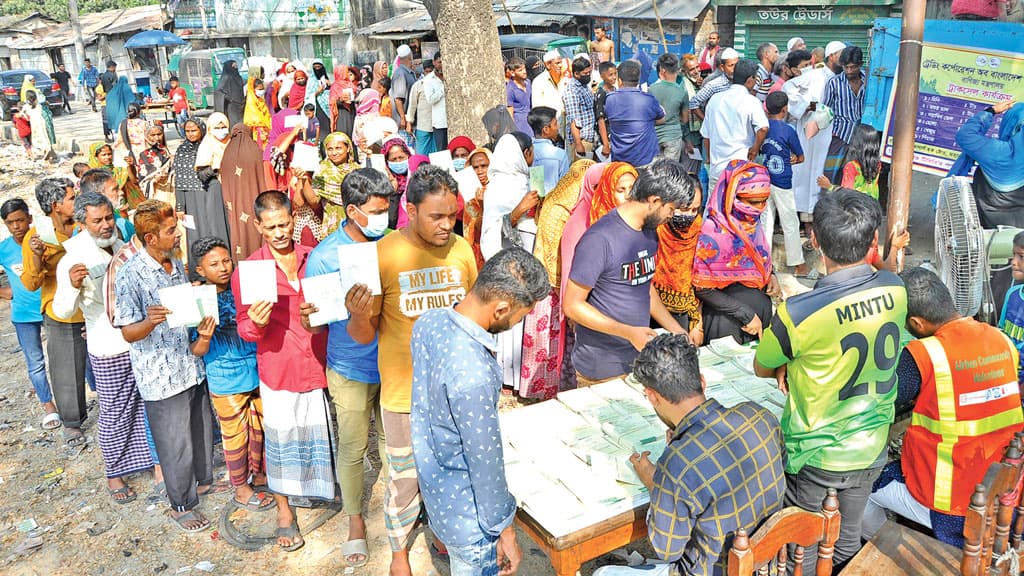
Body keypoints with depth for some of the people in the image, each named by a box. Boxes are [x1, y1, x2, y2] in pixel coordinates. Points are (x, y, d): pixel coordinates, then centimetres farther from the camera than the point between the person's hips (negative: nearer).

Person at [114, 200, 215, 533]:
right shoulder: (130, 275, -17)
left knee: (202, 429, 21)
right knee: (175, 442, 6)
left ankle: (203, 480, 44)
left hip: (192, 365, 7)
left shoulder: (177, 264, 6)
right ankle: (181, 505, 24)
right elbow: (128, 333, -16)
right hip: (162, 375, -7)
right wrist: (151, 321, -35)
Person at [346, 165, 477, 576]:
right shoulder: (383, 255, -16)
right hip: (406, 391, -3)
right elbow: (364, 336, -11)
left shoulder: (461, 248, -6)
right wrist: (358, 316, -32)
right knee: (405, 478, 13)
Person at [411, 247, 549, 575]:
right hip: (467, 512, -8)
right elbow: (485, 464, -27)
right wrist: (506, 533, -13)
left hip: (432, 479, 8)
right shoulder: (473, 375, -38)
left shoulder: (428, 321, -12)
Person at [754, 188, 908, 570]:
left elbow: (761, 368, -11)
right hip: (872, 449, 5)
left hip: (815, 455, -5)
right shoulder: (895, 290, -12)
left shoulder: (798, 313, -30)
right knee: (849, 541, 26)